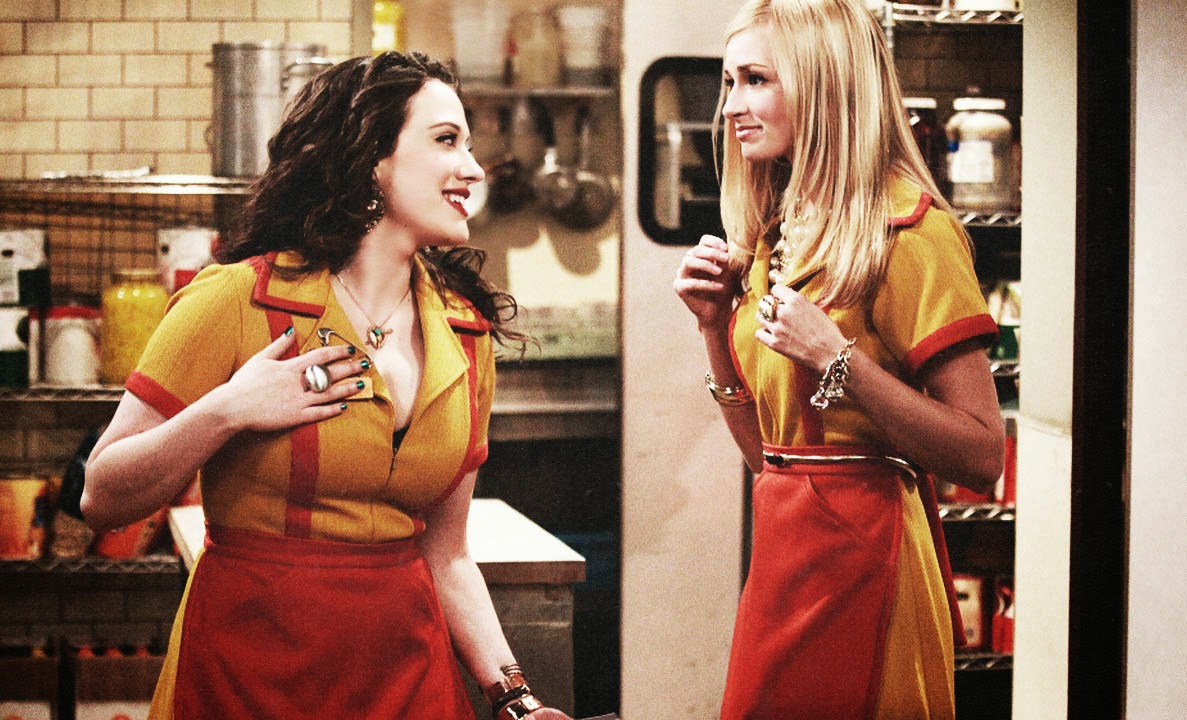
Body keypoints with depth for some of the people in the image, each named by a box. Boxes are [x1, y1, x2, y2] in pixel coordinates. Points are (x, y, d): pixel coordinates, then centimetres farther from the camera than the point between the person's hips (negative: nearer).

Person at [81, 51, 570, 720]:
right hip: (249, 666, -4)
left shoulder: (467, 336, 3)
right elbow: (103, 500, -8)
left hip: (408, 664, 4)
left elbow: (444, 556, 9)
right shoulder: (236, 300, -12)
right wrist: (224, 413, -22)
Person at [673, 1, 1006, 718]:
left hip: (858, 552, -8)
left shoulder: (908, 229, -12)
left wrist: (835, 357, -23)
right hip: (785, 544, 8)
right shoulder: (780, 233, 12)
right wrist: (716, 323, 4)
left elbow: (982, 457, -18)